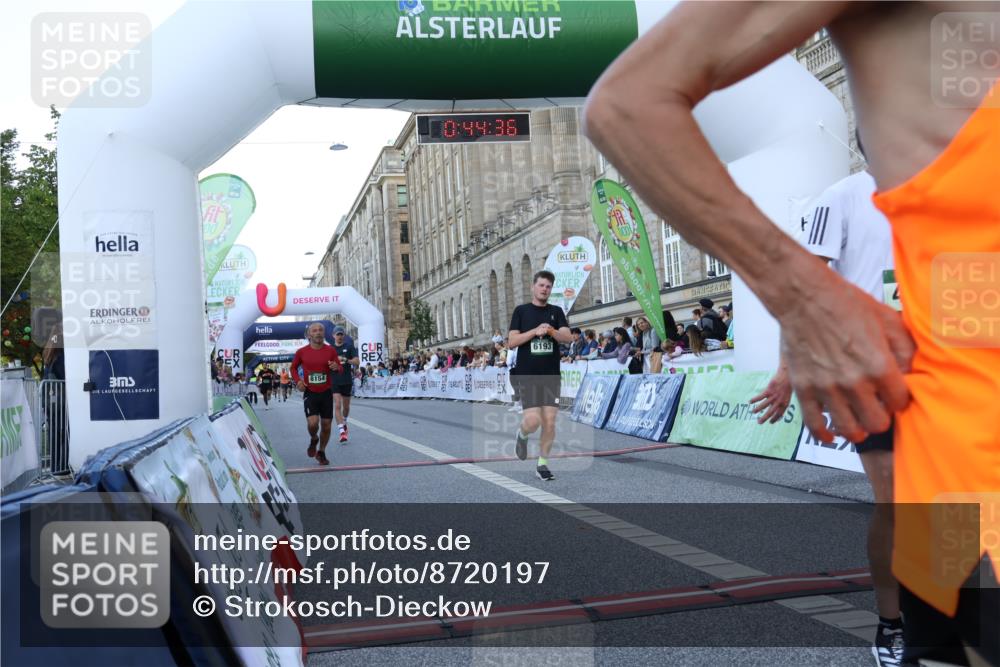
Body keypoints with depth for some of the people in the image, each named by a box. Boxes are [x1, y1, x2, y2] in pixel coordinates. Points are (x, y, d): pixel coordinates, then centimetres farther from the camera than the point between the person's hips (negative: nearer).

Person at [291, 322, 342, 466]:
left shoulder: (330, 350, -1)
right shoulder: (301, 352, -2)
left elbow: (341, 368, 6)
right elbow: (293, 368, 13)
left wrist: (337, 367, -18)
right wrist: (298, 380, -5)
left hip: (326, 393, 2)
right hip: (310, 393, -1)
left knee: (326, 425, 4)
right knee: (312, 423, -17)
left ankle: (321, 452, 26)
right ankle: (313, 439, 18)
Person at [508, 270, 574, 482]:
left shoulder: (556, 312, 10)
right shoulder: (521, 311, 3)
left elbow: (568, 337, -2)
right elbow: (512, 341, -4)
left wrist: (552, 331, -21)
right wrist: (535, 331, -16)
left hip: (551, 375, 3)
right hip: (528, 375, -3)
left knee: (549, 422, 0)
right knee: (533, 420, -14)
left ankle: (542, 464, 13)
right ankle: (521, 435, 21)